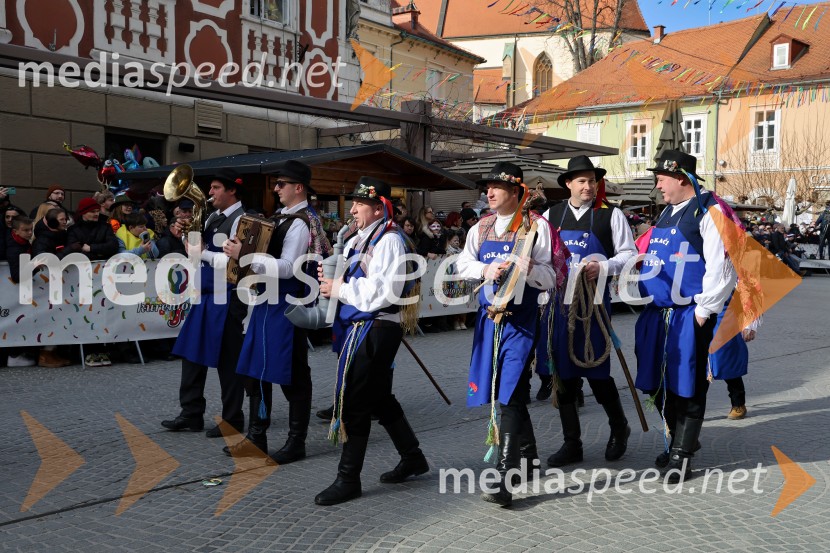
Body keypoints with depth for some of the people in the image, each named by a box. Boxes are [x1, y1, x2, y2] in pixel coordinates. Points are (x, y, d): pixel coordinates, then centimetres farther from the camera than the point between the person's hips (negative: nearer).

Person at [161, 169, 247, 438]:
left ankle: (233, 420, 14)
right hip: (206, 294, 9)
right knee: (192, 352, 12)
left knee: (227, 360, 1)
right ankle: (191, 414, 23)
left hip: (226, 297, -9)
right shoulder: (213, 218, 12)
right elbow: (200, 247, 19)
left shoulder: (240, 220, -13)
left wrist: (202, 253, -16)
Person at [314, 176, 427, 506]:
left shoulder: (389, 241, -13)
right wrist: (331, 278, -1)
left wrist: (340, 289, -17)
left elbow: (384, 292, -23)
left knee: (354, 403, -5)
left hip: (376, 328, -10)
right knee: (380, 398, 17)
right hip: (362, 327, 10)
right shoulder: (360, 240, 15)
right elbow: (355, 284, 19)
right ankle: (412, 458, 32)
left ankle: (348, 479, 4)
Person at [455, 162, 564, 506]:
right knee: (500, 394, 15)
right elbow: (462, 265, 9)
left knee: (511, 396, -12)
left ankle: (504, 480, -12)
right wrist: (486, 269, -9)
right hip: (489, 317, 6)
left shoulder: (536, 226, -5)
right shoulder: (481, 228, 12)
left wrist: (528, 269, -25)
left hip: (520, 320, -6)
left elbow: (550, 276, -7)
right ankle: (527, 456, 36)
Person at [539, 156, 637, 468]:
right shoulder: (551, 216, 9)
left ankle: (619, 429, 29)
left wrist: (603, 267, -16)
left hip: (594, 300, -3)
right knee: (562, 372, 6)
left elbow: (629, 253, 0)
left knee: (596, 372, 1)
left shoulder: (611, 215, 1)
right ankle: (572, 444, 20)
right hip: (559, 300, 3)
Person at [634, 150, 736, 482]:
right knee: (663, 385, 14)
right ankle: (679, 441, 32)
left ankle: (682, 455, 9)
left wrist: (704, 310, -15)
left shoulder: (709, 212, -10)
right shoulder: (667, 213, 17)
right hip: (659, 314, 8)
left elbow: (720, 266, -15)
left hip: (690, 315, -8)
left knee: (687, 387, 0)